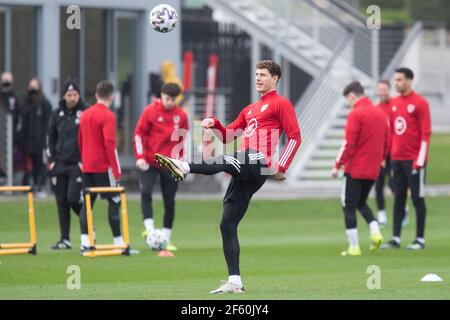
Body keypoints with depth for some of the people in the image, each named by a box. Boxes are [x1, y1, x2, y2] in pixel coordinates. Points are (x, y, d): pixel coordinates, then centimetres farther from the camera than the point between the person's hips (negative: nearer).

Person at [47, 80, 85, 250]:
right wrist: (51, 160, 8)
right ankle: (65, 239, 9)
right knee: (62, 202, 4)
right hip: (59, 164, 5)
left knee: (73, 198, -15)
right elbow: (51, 138, 16)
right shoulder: (57, 114, 9)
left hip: (78, 164, -5)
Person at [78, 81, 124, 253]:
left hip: (87, 166, 7)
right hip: (103, 166, -7)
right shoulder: (108, 116, -12)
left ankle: (85, 243, 2)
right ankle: (118, 242, -4)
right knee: (114, 202, -1)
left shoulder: (85, 114, 11)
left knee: (87, 203, 7)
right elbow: (110, 144, -18)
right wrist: (116, 170, -16)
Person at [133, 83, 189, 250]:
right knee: (146, 192, -23)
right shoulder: (150, 111, -4)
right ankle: (149, 229, -26)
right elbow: (139, 134, -3)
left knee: (169, 202, 4)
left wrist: (179, 158, 11)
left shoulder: (181, 116, 3)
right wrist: (140, 157, -10)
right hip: (150, 162, -2)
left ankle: (166, 239, 14)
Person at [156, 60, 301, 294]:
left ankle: (184, 167, -62)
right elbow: (228, 135, 29)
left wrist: (282, 167, -13)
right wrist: (214, 125, 7)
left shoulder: (280, 104, 5)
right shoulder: (250, 109, 31)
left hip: (258, 164, -8)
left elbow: (295, 137, -4)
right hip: (245, 172, 8)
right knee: (227, 224, 1)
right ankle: (235, 282, 0)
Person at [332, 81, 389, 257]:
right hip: (372, 170, 7)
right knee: (361, 203, 22)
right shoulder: (380, 113, 9)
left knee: (349, 207, 3)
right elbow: (386, 143, 13)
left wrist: (338, 165, -11)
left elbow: (349, 143, -17)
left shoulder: (356, 114, -13)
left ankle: (354, 247, -1)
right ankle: (375, 232, 0)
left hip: (355, 169, -7)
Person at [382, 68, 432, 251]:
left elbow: (426, 133, -11)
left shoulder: (420, 103, -8)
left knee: (417, 199, -1)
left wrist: (420, 160, -15)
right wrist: (391, 155, 13)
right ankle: (396, 239, 7)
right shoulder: (394, 103, 12)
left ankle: (420, 240, 4)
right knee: (398, 199, 6)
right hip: (397, 159, 6)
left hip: (414, 160, -6)